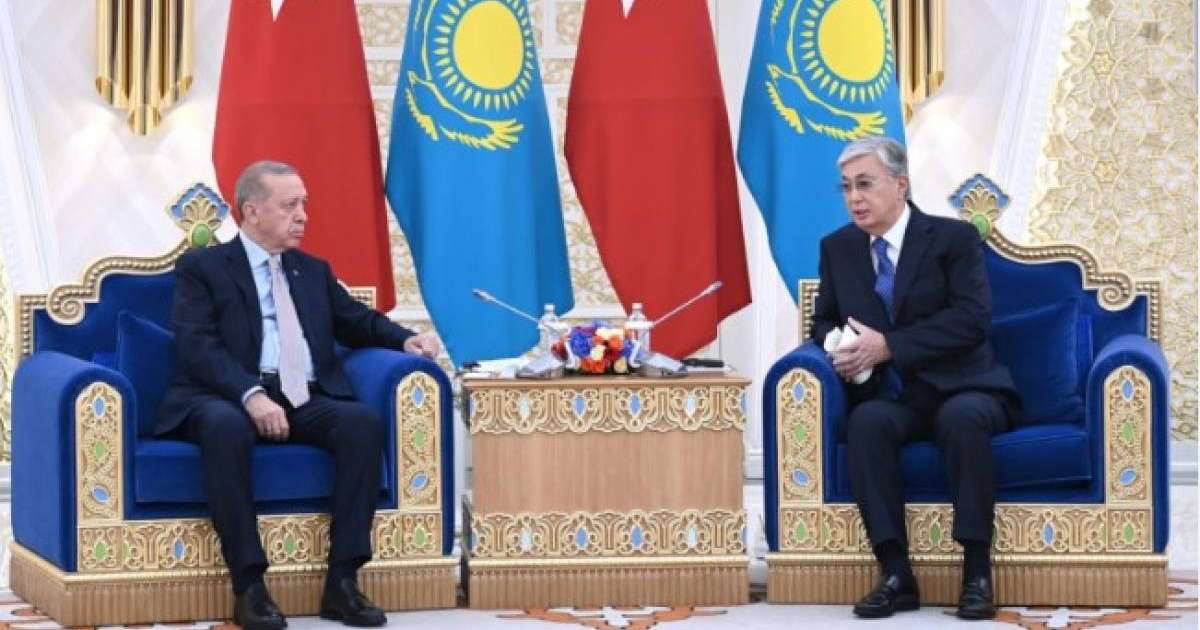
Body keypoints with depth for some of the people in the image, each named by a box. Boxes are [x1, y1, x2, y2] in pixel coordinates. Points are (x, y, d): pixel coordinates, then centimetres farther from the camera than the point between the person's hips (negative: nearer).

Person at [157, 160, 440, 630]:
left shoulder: (314, 270, 23)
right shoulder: (201, 268, 5)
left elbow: (357, 321, 28)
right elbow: (198, 346, -8)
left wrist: (405, 340, 4)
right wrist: (251, 394, -25)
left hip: (305, 399, 5)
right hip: (228, 397, -4)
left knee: (363, 421, -27)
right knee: (226, 427, -40)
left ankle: (342, 582, -26)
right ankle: (249, 586, -35)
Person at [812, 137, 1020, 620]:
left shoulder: (954, 237, -4)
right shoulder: (838, 248, 11)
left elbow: (972, 319, -15)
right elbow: (823, 321, 18)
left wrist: (888, 345, -22)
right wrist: (836, 347, -8)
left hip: (961, 391, -3)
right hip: (893, 399, 3)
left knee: (963, 418, -38)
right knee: (867, 422, -32)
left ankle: (977, 571, -30)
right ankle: (896, 575, -31)